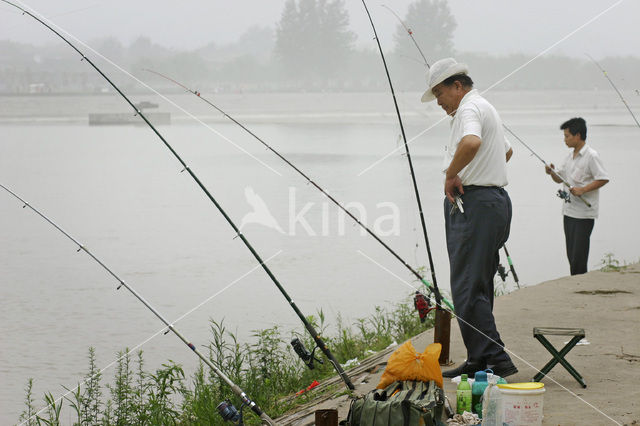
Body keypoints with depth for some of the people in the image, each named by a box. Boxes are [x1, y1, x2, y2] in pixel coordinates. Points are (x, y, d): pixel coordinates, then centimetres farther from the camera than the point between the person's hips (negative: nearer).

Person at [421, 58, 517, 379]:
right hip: (494, 200, 11)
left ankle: (496, 361, -13)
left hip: (473, 205, -11)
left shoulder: (469, 108, -11)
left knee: (468, 288, -11)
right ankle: (479, 360, 14)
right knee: (477, 287, 12)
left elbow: (471, 142, -34)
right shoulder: (486, 108, 23)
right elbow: (507, 151, 40)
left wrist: (451, 175, -20)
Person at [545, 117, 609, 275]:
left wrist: (582, 189, -21)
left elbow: (604, 179, -16)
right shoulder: (570, 156, 14)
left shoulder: (591, 156, -11)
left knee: (579, 254, -9)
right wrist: (552, 172, 1)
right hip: (569, 211, 8)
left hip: (584, 214, -8)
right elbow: (560, 178, 22)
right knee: (571, 254, 10)